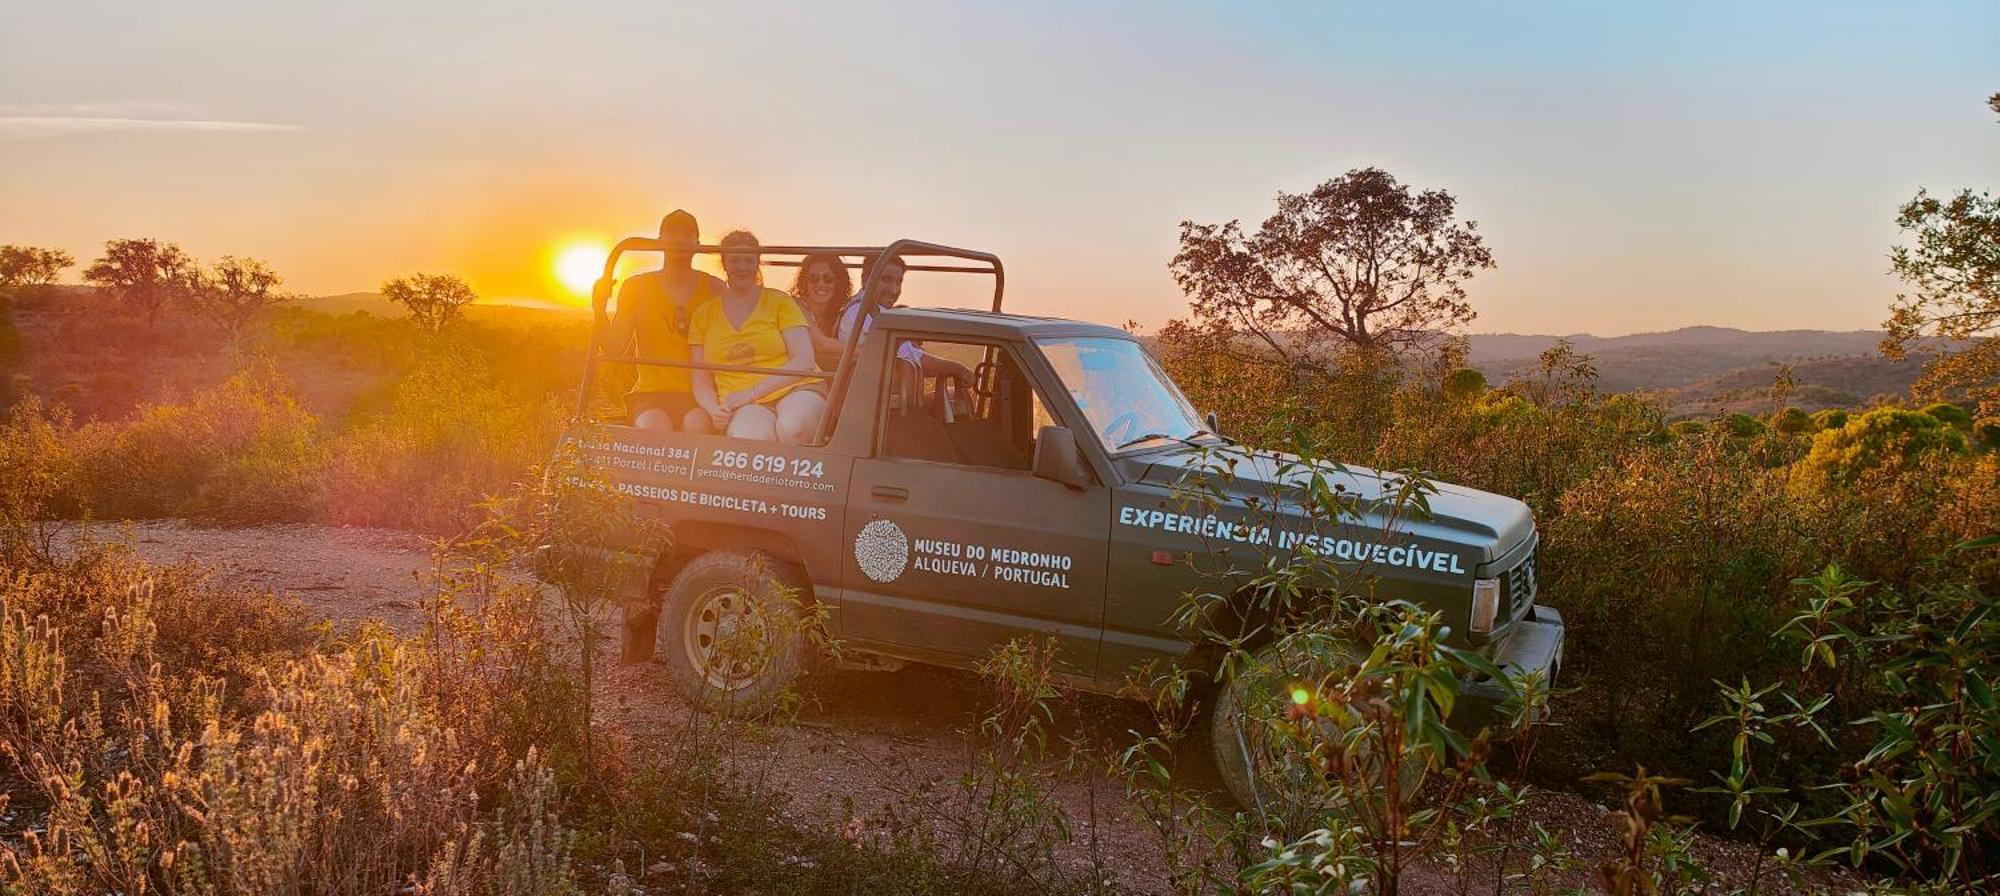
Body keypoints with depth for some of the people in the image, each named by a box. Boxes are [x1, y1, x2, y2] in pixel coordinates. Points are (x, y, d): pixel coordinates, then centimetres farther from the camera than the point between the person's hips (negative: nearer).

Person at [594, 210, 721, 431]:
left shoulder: (713, 289, 11)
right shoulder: (636, 287, 11)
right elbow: (615, 348, 3)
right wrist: (600, 312, -12)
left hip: (700, 395, 0)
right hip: (651, 393, 0)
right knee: (654, 428, -32)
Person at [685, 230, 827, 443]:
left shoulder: (779, 302, 11)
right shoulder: (703, 314, 17)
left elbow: (804, 361, 0)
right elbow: (701, 382, 15)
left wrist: (752, 392, -12)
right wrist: (715, 410, -9)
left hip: (794, 391, 0)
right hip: (744, 407, 0)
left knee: (792, 427, -38)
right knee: (748, 437, -39)